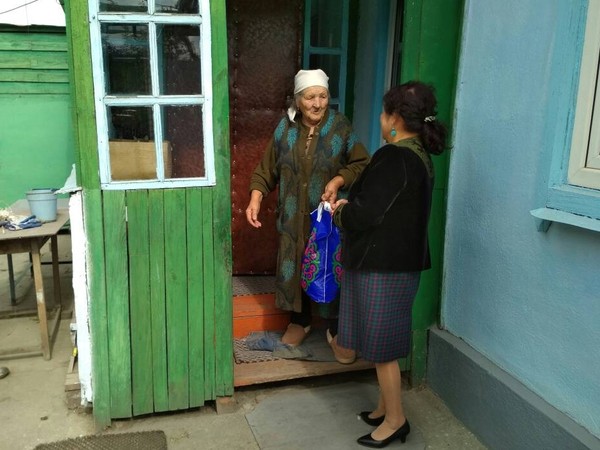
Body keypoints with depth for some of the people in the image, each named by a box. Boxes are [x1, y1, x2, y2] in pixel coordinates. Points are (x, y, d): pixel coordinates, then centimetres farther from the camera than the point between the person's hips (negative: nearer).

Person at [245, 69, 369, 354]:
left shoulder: (340, 127, -7)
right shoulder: (285, 128, -1)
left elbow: (362, 164, -2)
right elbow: (267, 169, 3)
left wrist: (338, 180, -18)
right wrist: (255, 198, -10)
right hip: (293, 216, 3)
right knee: (292, 266, 11)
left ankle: (339, 331, 22)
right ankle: (300, 321, 34)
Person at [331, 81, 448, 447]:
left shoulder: (393, 158, -22)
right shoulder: (419, 156, 9)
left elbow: (363, 215, -22)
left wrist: (340, 213, -1)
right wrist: (350, 207, 8)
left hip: (382, 265, -10)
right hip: (401, 260, 10)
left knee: (381, 345, 5)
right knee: (384, 342, 20)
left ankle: (395, 419, 21)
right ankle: (386, 407, 34)